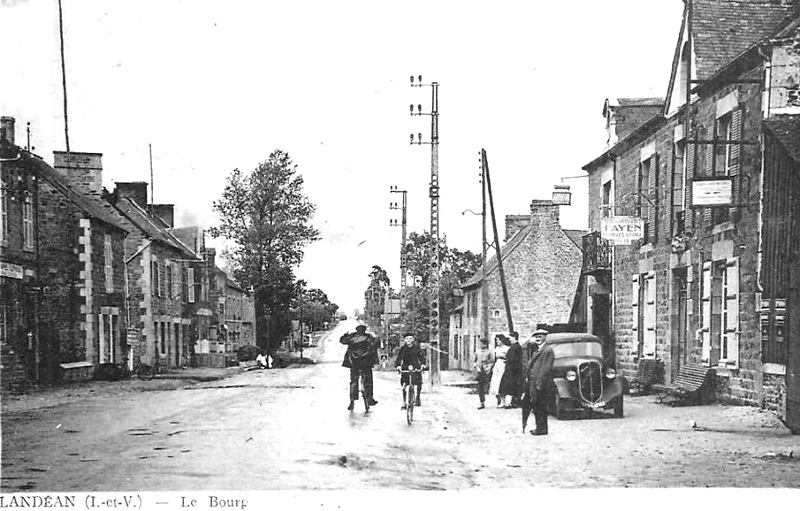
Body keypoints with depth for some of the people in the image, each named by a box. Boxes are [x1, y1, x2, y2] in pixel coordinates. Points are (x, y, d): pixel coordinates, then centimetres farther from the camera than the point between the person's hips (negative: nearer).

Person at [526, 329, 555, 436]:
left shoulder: (547, 350, -13)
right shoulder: (539, 350, 19)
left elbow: (546, 369, -19)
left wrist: (539, 384, -22)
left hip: (541, 385, -10)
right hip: (534, 384, 10)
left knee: (540, 407, -5)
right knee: (536, 407, 13)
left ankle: (541, 429, 1)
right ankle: (540, 428, 20)